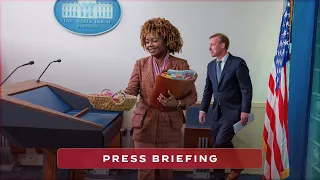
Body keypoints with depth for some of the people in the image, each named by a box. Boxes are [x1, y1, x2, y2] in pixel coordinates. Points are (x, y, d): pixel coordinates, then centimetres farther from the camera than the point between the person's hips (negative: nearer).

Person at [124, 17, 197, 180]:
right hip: (144, 126, 1)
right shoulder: (140, 64, 4)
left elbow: (192, 96, -4)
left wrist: (177, 103, -24)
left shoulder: (181, 65, -2)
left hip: (170, 127, 0)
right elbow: (131, 90, -6)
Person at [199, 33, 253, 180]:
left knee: (221, 142, -14)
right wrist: (203, 109, 8)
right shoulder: (211, 65, 9)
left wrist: (245, 111, -16)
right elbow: (208, 89, 13)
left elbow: (247, 89, -12)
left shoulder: (238, 63, -10)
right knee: (216, 145, 9)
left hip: (233, 111, -6)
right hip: (217, 112, 6)